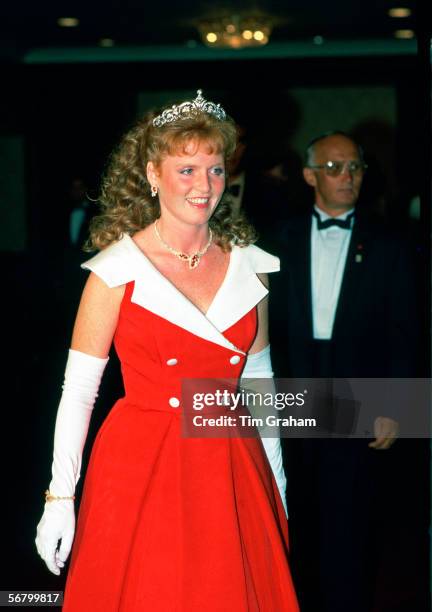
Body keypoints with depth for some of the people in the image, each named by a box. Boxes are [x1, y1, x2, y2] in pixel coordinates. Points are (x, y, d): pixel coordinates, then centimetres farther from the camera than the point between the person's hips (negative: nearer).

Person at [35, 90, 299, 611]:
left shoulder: (248, 265, 3)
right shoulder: (117, 269, -9)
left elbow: (259, 382, 10)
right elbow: (77, 389, -7)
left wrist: (277, 486, 12)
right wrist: (59, 496, -10)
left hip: (233, 469, 4)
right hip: (141, 471, -3)